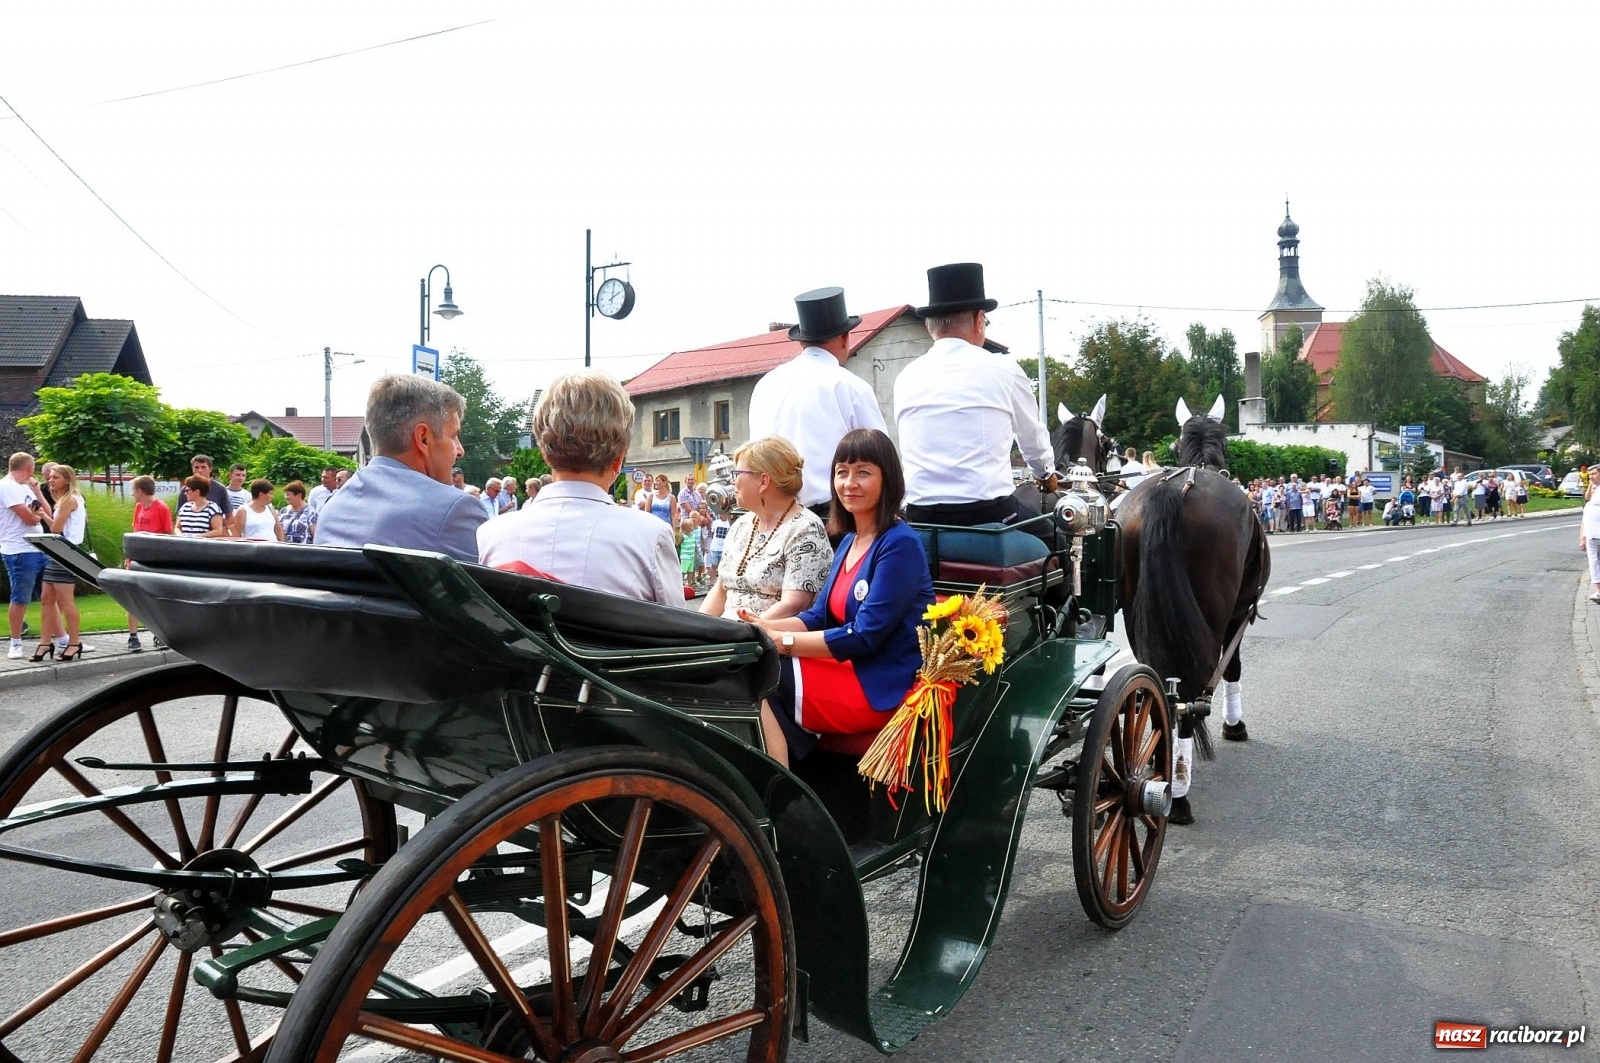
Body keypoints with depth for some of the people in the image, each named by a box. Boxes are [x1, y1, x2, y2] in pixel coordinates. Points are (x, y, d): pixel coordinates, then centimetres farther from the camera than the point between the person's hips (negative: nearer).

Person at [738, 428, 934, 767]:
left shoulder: (899, 544, -14)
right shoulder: (849, 542, 14)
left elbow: (864, 636, -19)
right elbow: (819, 616, 10)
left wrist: (782, 641, -19)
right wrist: (767, 627, -9)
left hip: (885, 689, -8)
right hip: (851, 671, 8)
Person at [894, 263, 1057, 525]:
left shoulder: (905, 378, 9)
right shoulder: (1002, 370, 1)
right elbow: (1031, 435, 19)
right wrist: (1046, 472, 40)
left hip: (921, 519, 4)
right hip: (988, 514, -3)